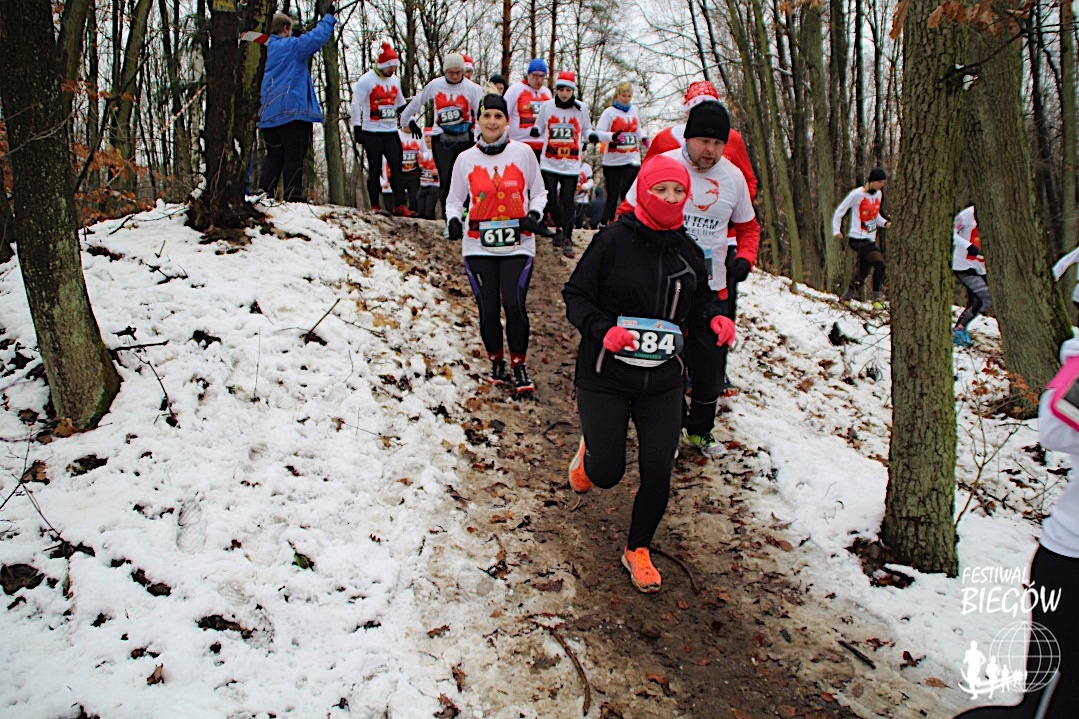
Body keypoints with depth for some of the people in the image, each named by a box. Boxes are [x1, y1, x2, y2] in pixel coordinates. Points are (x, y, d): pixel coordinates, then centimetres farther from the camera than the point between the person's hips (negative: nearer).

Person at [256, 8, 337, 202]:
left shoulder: (268, 49, 18)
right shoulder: (291, 46, -4)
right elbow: (316, 38, -13)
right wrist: (328, 17, 1)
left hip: (270, 113, 8)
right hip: (292, 111, -7)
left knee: (274, 155, 11)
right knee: (294, 156, -6)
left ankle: (264, 192, 3)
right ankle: (293, 197, -9)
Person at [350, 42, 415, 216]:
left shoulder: (395, 80, 13)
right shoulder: (366, 80, -6)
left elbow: (401, 105, 25)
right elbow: (355, 105, -7)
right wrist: (357, 128, -10)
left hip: (391, 132, 6)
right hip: (372, 133, -5)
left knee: (397, 167, -2)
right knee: (375, 169, -1)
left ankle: (399, 205, -1)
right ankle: (375, 206, 5)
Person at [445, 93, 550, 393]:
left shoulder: (523, 152, 3)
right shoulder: (466, 158, 6)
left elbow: (539, 192, 12)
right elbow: (454, 199, 13)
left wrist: (534, 215, -8)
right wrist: (453, 220, -7)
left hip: (517, 244, -1)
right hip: (478, 246, 1)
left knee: (514, 305, -13)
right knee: (488, 309, -1)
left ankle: (519, 365, 7)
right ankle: (496, 362, 23)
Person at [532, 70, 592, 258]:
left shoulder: (581, 108, 3)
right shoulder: (546, 106, 4)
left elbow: (586, 129, 15)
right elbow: (539, 127, 13)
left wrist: (591, 136, -5)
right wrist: (535, 130, -9)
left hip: (571, 163, -1)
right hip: (549, 162, 1)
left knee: (567, 201, -5)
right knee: (551, 198, 2)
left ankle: (567, 238, 2)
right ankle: (559, 228, 25)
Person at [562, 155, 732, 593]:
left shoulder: (689, 253, 4)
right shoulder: (613, 241, -10)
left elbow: (699, 303, 17)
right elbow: (575, 295, -7)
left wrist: (714, 319, -6)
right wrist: (603, 330, -24)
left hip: (663, 381, 4)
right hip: (605, 378, -3)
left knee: (658, 473, 1)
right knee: (607, 474, 4)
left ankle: (638, 550, 26)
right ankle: (590, 453, 44)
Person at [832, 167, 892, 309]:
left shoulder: (878, 194, 11)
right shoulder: (857, 194, -11)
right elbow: (840, 211, -5)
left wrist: (885, 222, 5)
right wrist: (836, 230, -9)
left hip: (870, 239, 8)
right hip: (858, 239, -8)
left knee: (863, 271, 16)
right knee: (879, 263, -20)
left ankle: (847, 296, 31)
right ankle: (877, 298, -9)